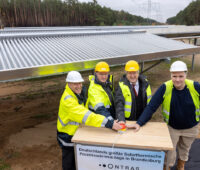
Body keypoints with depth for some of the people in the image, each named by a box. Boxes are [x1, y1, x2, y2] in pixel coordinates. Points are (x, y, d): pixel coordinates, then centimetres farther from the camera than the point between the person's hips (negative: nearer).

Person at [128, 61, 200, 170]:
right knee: (169, 153, 11)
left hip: (191, 128, 2)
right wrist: (139, 123, -37)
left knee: (184, 149, 27)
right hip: (172, 127, -2)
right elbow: (151, 107, -28)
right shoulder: (165, 88, -26)